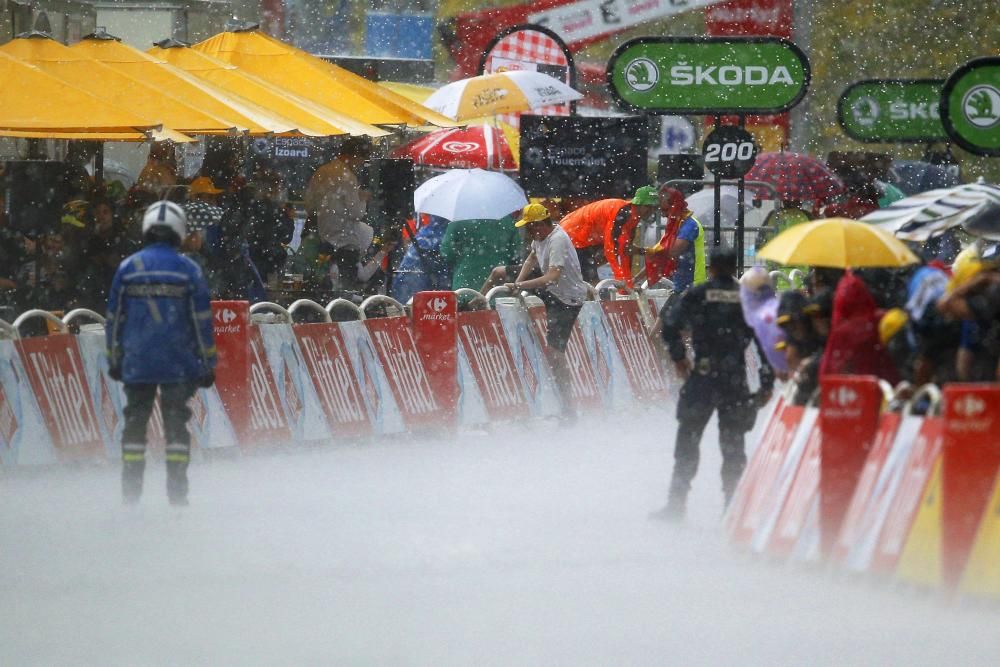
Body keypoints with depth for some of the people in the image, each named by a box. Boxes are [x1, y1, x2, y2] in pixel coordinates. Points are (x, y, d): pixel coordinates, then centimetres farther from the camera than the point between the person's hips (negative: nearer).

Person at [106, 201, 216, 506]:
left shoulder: (127, 268, 1)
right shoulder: (188, 270, -2)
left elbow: (114, 318, 6)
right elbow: (203, 321, -1)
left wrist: (114, 360, 15)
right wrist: (207, 363, 6)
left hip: (137, 364, 1)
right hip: (178, 364, -1)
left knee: (135, 421, 8)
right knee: (176, 422, 4)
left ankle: (131, 493, 5)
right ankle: (177, 492, -2)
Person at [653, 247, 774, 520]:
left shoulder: (697, 295, -1)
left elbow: (670, 325, -7)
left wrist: (679, 357, 10)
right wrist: (767, 384, 6)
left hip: (702, 376, -1)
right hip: (736, 381, 1)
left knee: (688, 439, 7)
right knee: (733, 444, 9)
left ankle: (676, 504, 5)